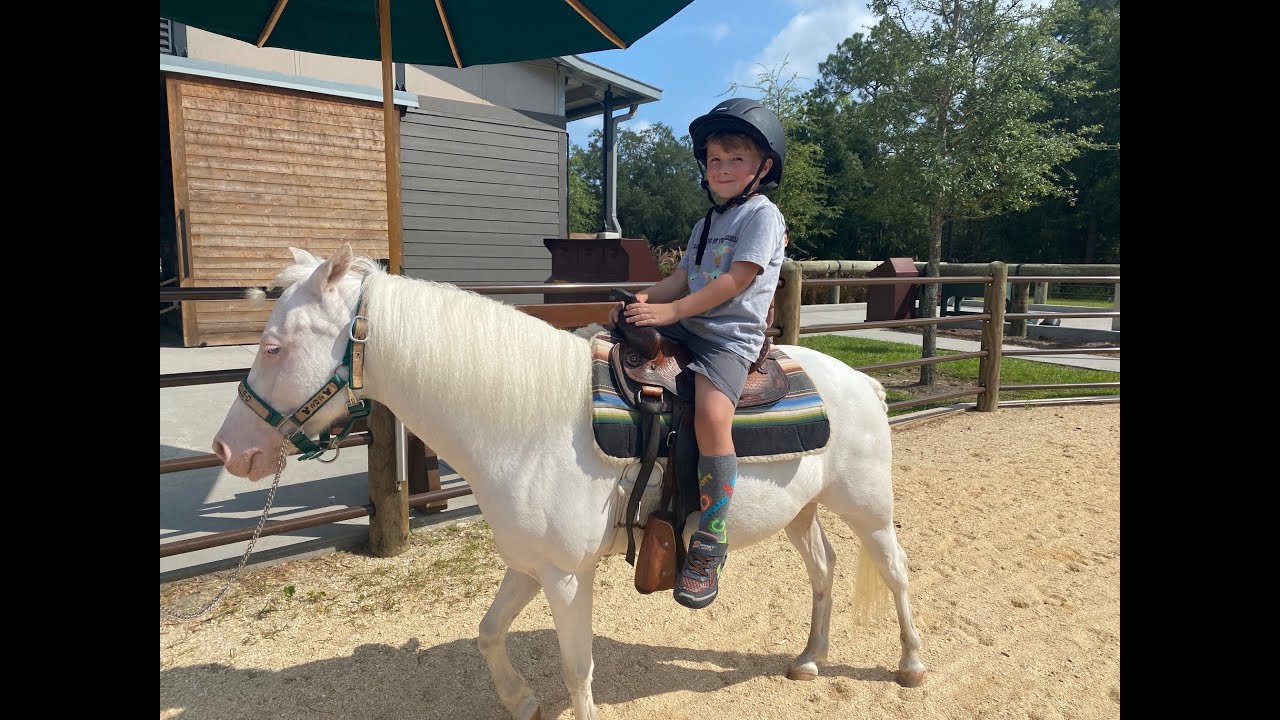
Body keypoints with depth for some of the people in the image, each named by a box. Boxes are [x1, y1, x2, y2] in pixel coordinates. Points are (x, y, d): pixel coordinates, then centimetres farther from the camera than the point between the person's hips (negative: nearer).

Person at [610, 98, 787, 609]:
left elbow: (736, 281, -15)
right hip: (687, 326, 9)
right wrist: (642, 300, -2)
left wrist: (671, 310, -19)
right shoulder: (708, 221, 22)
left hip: (731, 337, -9)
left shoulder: (763, 215, -4)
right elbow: (682, 277, 17)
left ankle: (710, 541, -21)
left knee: (711, 415, -32)